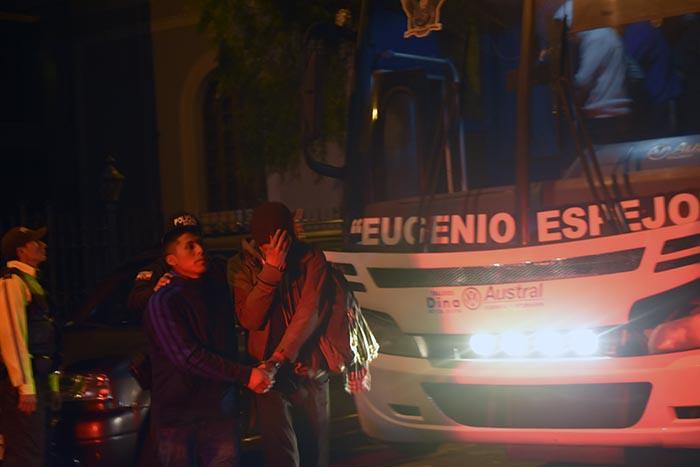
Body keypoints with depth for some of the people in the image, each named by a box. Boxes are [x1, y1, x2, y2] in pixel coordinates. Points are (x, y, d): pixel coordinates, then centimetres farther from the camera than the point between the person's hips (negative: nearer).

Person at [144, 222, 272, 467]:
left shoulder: (218, 288, 11)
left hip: (219, 410, 5)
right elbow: (187, 357, -19)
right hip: (178, 416, -5)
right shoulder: (163, 302, -11)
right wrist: (245, 375, -22)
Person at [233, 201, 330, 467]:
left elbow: (309, 313, -16)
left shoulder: (311, 259, -5)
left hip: (311, 374, 0)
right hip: (270, 375, 0)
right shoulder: (248, 268, 1)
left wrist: (276, 360, -25)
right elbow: (249, 319, -11)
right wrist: (271, 271, -19)